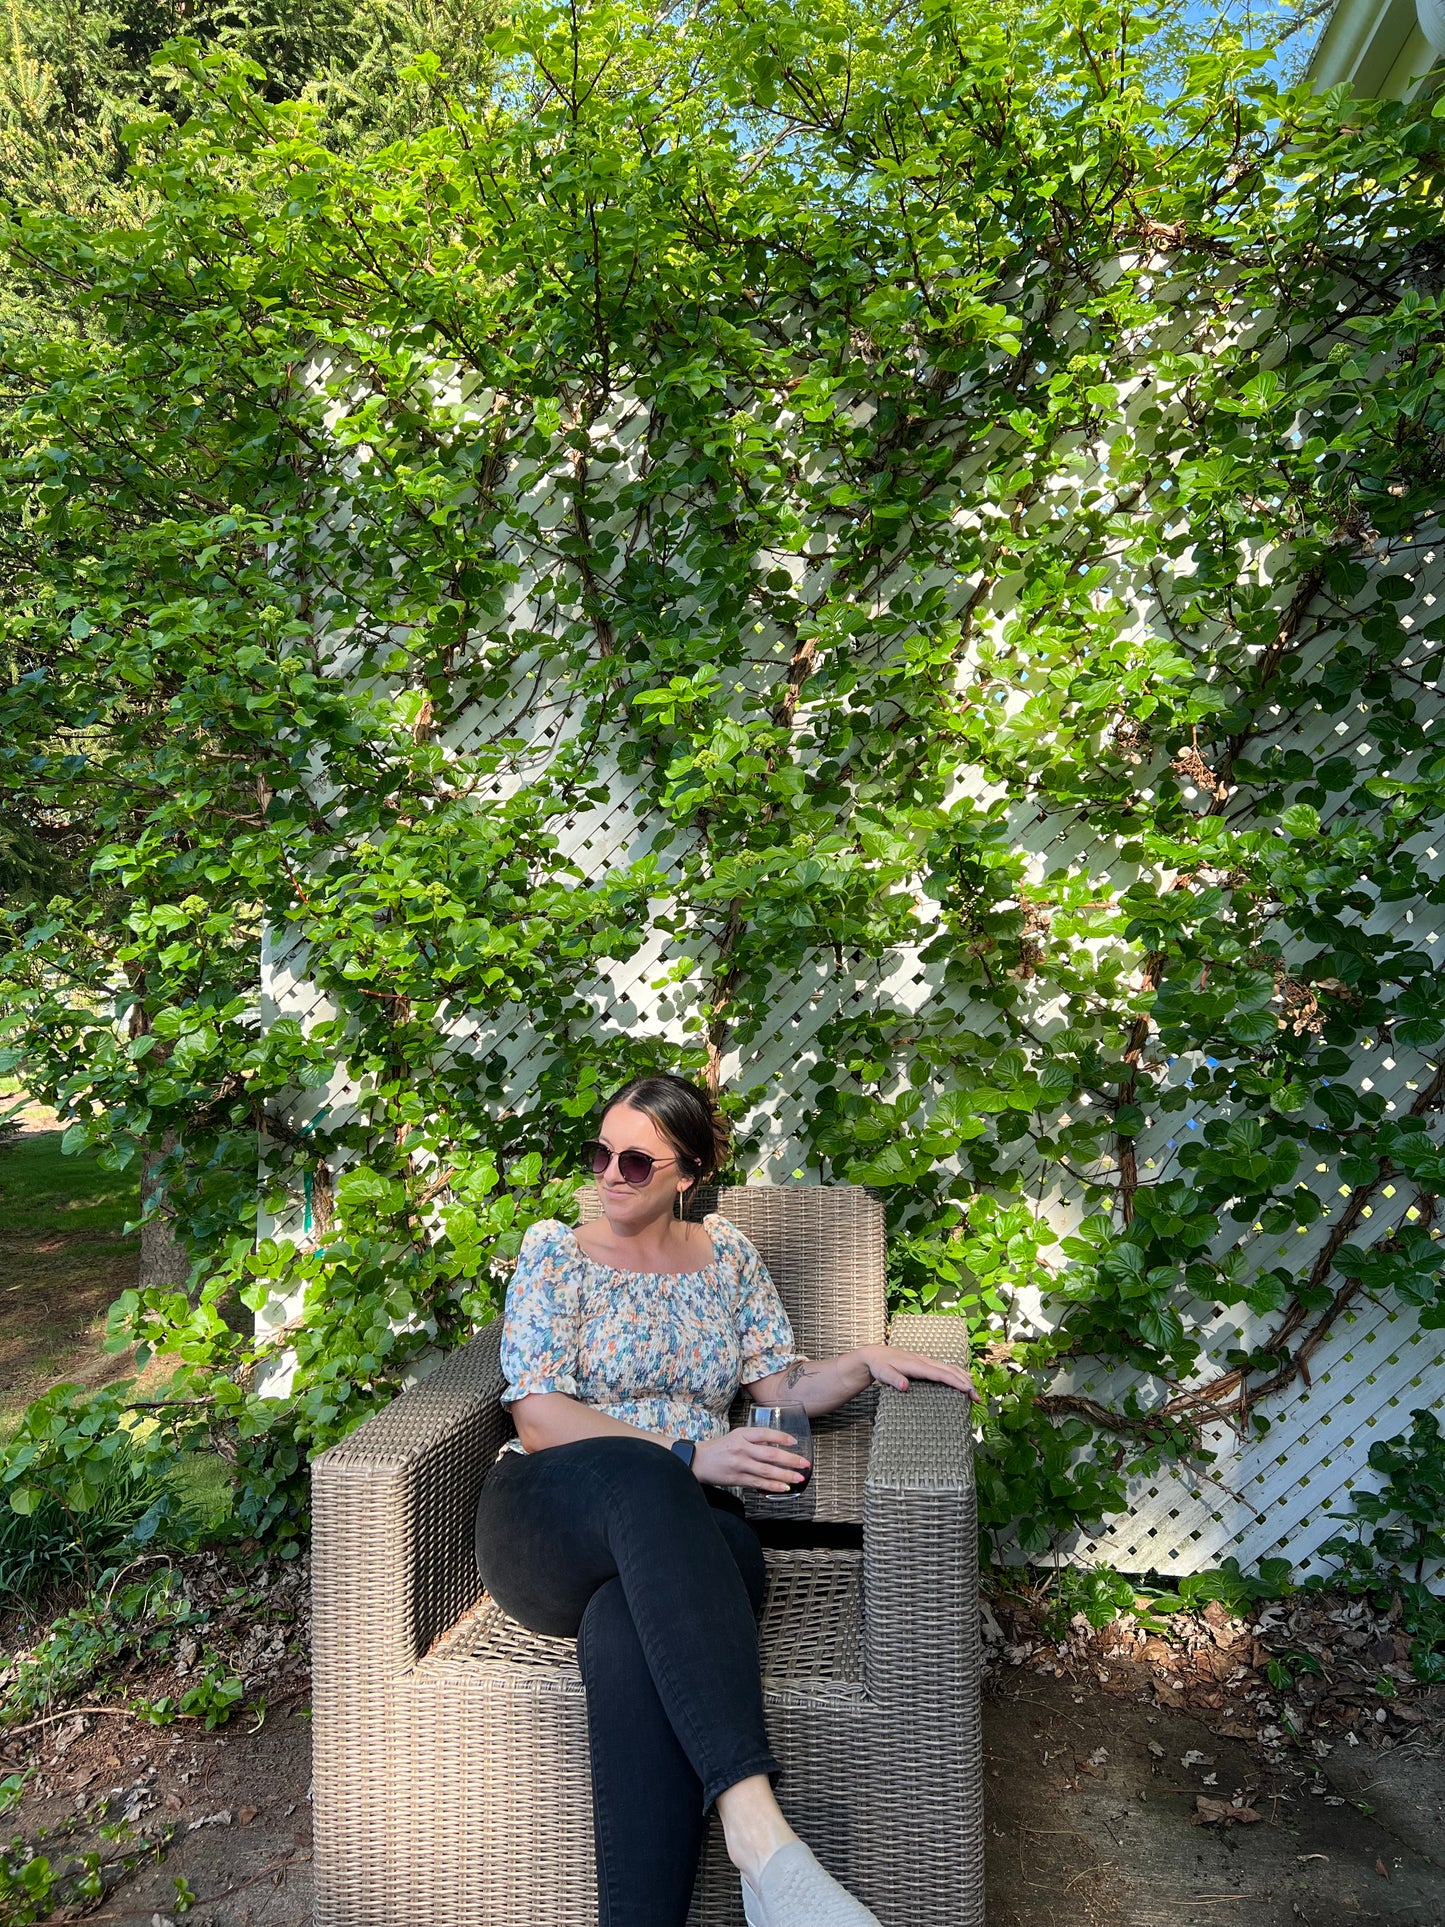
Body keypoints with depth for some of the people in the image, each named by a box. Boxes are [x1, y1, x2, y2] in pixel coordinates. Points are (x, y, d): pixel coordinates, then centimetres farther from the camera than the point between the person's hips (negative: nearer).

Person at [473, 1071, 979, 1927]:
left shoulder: (729, 1255, 16)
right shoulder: (555, 1252, 6)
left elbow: (783, 1383, 18)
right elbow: (538, 1415, -5)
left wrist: (868, 1361, -3)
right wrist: (689, 1454, -16)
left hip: (684, 1531, 2)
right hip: (553, 1521, -2)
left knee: (628, 1634, -38)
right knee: (638, 1476, -40)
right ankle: (756, 1825, -50)